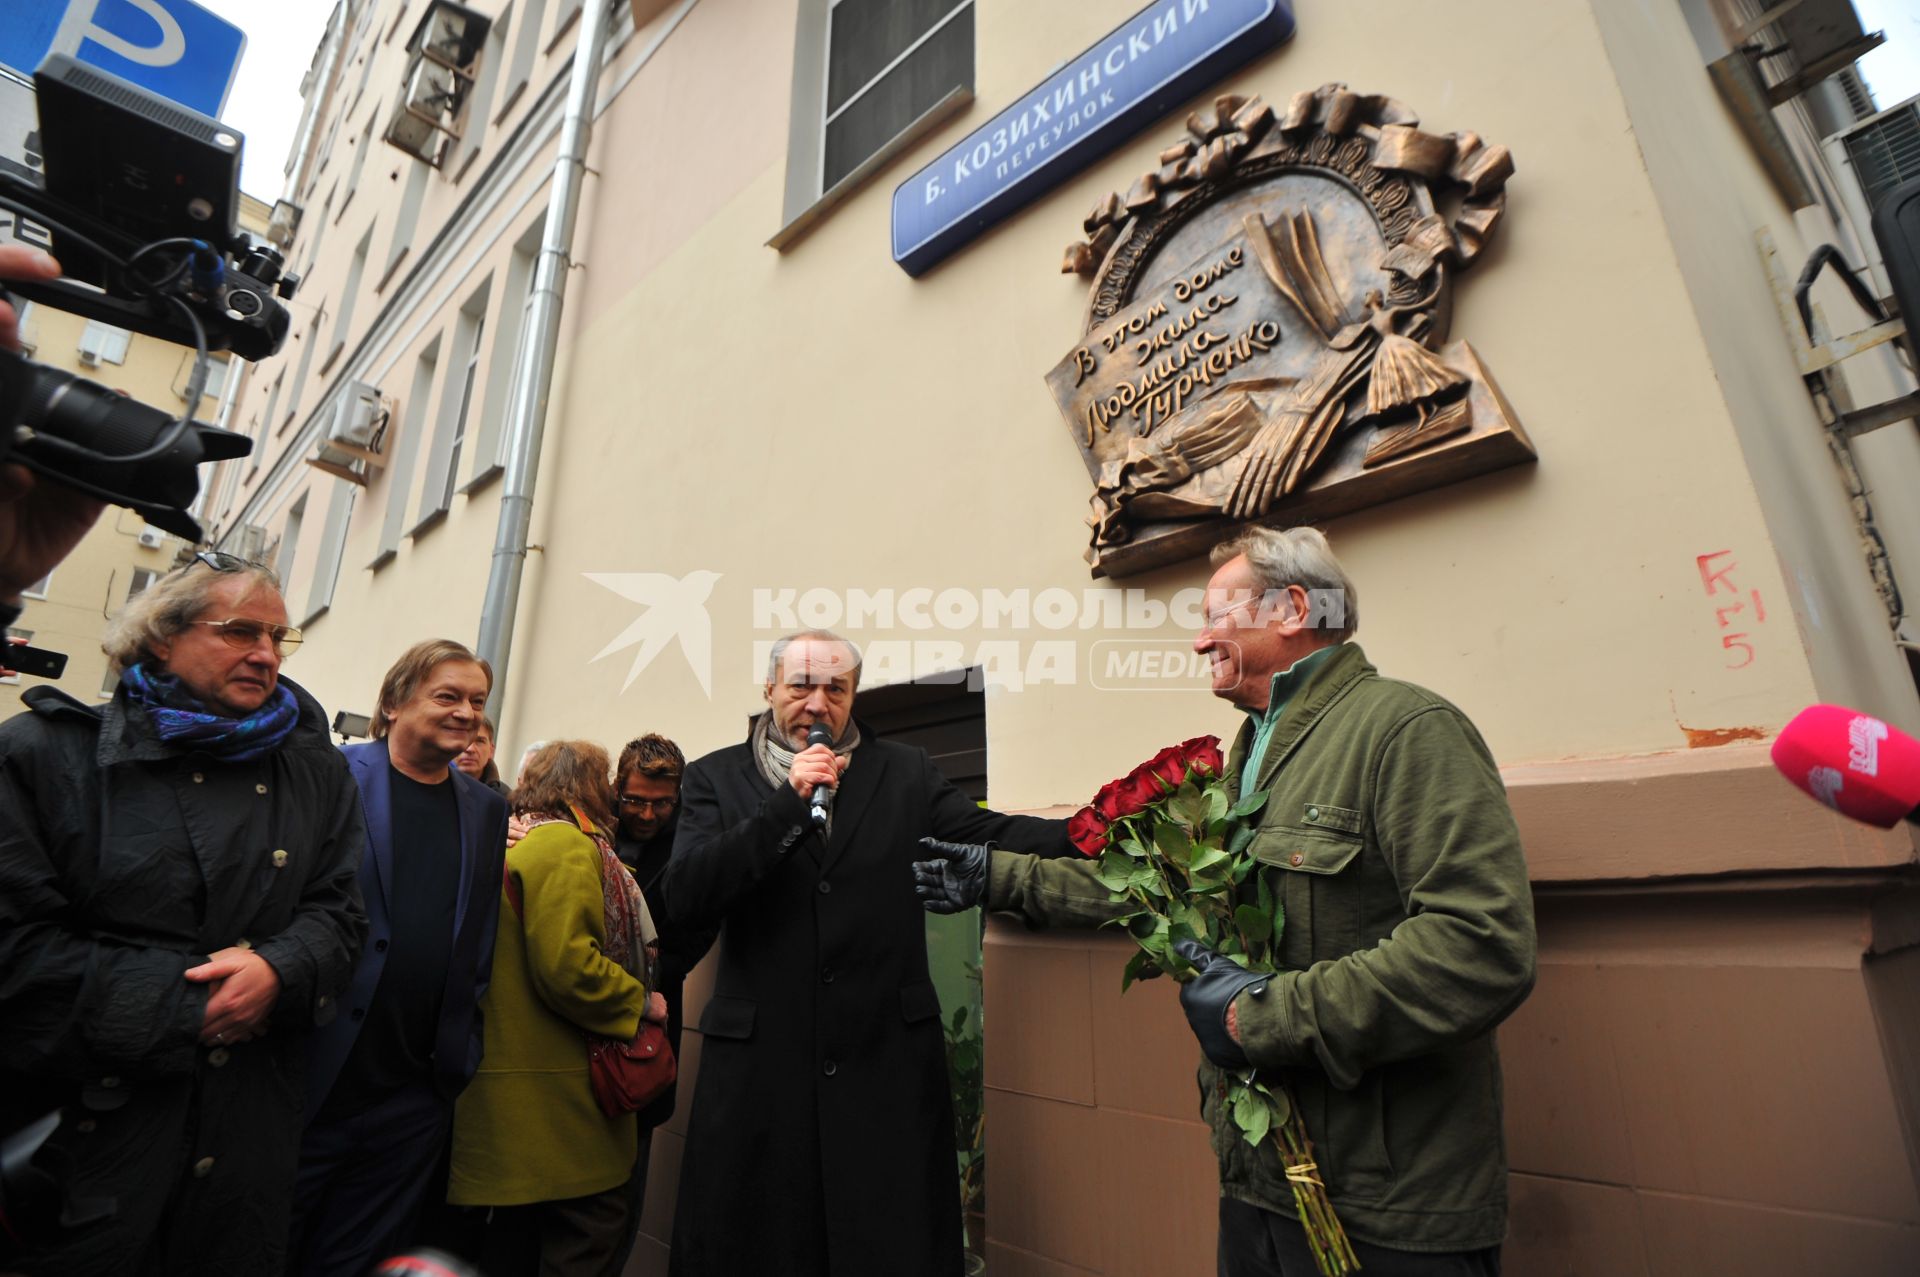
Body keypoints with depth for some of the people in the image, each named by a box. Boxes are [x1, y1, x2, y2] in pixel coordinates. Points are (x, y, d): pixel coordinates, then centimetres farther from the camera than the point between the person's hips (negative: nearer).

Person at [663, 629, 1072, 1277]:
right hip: (759, 1059, 0)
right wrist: (788, 802, -18)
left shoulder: (903, 771, 5)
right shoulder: (716, 778, 2)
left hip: (888, 1055, 1)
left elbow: (991, 831, -4)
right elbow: (686, 896, -10)